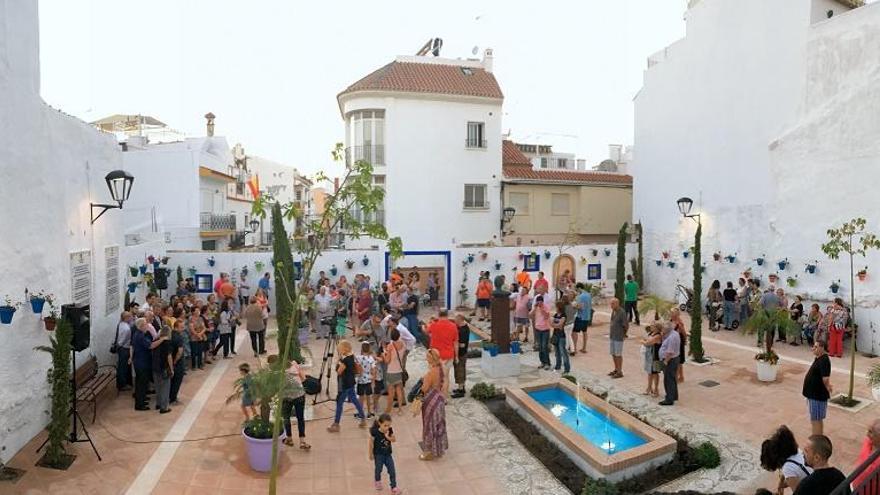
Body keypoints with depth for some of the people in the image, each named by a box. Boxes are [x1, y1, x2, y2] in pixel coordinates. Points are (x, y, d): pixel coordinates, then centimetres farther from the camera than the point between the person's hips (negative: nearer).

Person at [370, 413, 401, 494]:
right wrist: (371, 454, -4)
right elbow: (371, 443, -14)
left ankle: (394, 487, 16)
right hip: (378, 455, -3)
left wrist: (388, 437, -27)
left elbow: (394, 440, -8)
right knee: (378, 470, 19)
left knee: (392, 471, 1)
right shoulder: (375, 432, -26)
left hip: (388, 454, 3)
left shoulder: (390, 430, -15)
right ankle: (377, 481, 50)